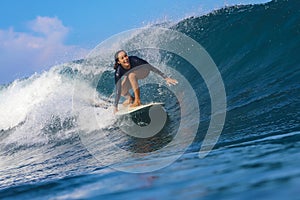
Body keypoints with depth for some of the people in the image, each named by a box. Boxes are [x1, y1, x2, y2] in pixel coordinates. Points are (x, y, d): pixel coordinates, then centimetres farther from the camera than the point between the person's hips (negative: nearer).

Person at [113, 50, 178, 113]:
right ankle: (130, 98, 19)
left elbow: (151, 67, -34)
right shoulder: (118, 72, -33)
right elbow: (118, 89, -31)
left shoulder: (134, 60, -38)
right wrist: (115, 106, -34)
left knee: (131, 75, -33)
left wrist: (166, 78, -35)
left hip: (144, 70, -3)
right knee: (121, 90, -16)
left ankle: (137, 101, -24)